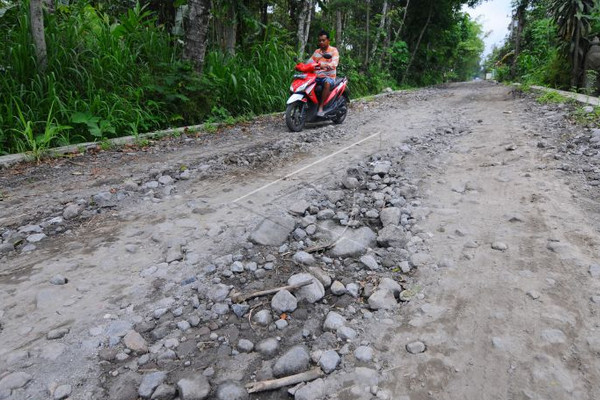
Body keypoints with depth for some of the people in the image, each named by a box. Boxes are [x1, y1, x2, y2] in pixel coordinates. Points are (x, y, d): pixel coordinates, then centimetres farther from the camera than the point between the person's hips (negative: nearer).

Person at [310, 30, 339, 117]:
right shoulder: (317, 52, 18)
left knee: (327, 83, -39)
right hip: (317, 76, 5)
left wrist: (325, 65, -38)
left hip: (329, 77, -5)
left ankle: (321, 107, -39)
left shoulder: (333, 50, 1)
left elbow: (334, 63, -17)